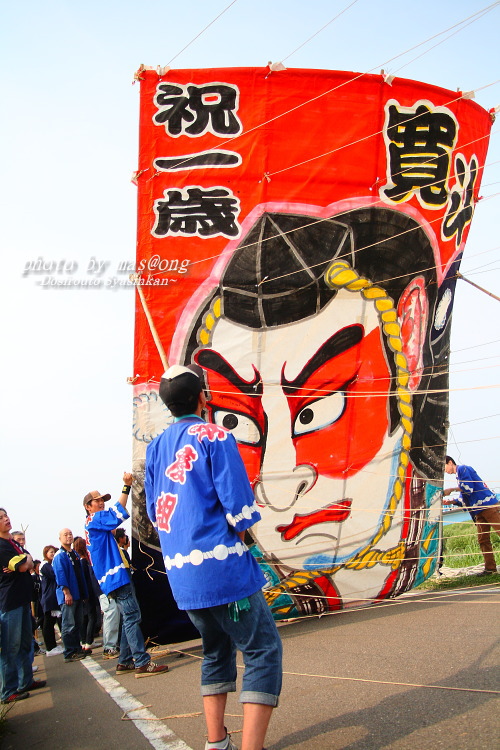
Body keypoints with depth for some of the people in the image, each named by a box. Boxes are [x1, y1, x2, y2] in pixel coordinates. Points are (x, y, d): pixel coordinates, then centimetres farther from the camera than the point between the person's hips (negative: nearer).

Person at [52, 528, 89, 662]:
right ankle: (69, 653, -3)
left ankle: (77, 649, 19)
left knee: (77, 624, 12)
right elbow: (60, 575, -15)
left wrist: (84, 594, 18)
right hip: (68, 596, -8)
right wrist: (66, 593, -22)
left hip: (78, 595, 8)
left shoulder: (75, 554, 18)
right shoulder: (60, 556, -7)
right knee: (69, 625, -6)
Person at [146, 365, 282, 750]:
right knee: (263, 650, 0)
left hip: (181, 573, 7)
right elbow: (239, 509, -14)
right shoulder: (214, 436, -8)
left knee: (217, 650, 22)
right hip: (221, 566, -7)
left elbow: (155, 512, 16)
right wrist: (237, 534, 5)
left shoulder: (156, 448, 12)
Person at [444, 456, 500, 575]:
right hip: (479, 511, 10)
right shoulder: (459, 475, 25)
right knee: (483, 540, 2)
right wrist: (452, 502, 9)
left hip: (488, 505, -10)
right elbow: (466, 500, 23)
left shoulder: (462, 468, -2)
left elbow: (468, 487, -15)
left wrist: (451, 489, -6)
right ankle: (490, 568, -2)